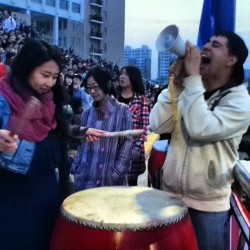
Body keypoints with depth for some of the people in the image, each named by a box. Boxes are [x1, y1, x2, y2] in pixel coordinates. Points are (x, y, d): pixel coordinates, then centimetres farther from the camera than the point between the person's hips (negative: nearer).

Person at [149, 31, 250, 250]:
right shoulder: (190, 88, 2)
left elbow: (200, 128, -29)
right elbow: (158, 126, -7)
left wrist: (192, 77, -23)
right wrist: (177, 84, -15)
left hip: (208, 205, -4)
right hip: (171, 195, 5)